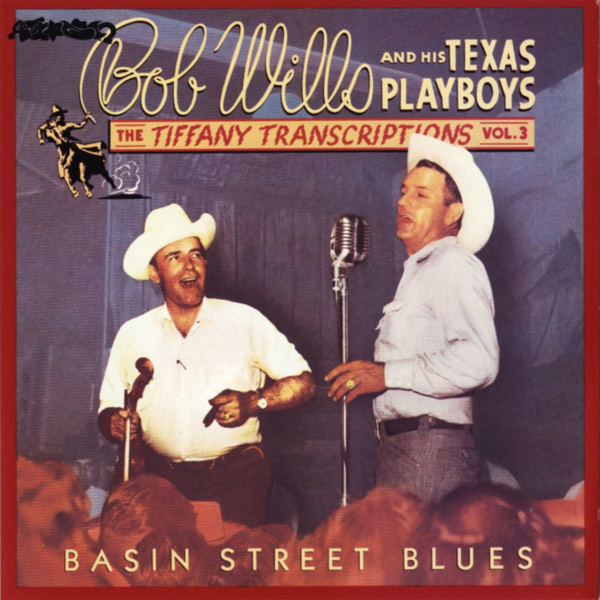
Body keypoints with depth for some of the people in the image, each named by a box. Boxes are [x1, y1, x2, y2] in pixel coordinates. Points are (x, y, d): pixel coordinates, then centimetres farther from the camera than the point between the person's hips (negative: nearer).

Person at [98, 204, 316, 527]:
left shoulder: (244, 321, 5)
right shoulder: (132, 334, 12)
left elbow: (303, 381, 3)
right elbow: (109, 407, 16)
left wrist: (254, 402, -13)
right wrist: (114, 422, -7)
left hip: (236, 475, -2)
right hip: (162, 477, 2)